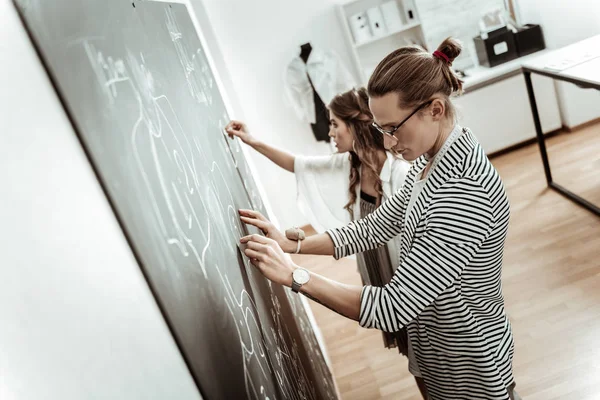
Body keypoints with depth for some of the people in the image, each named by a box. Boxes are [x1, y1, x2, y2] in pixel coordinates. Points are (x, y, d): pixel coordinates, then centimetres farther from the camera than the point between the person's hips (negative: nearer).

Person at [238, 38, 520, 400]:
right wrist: (292, 244, -5)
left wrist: (294, 275, -28)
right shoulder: (430, 161, -5)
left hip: (471, 365, -8)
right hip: (442, 346, 8)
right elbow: (375, 227, 4)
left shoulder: (464, 192, -35)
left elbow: (392, 309, -34)